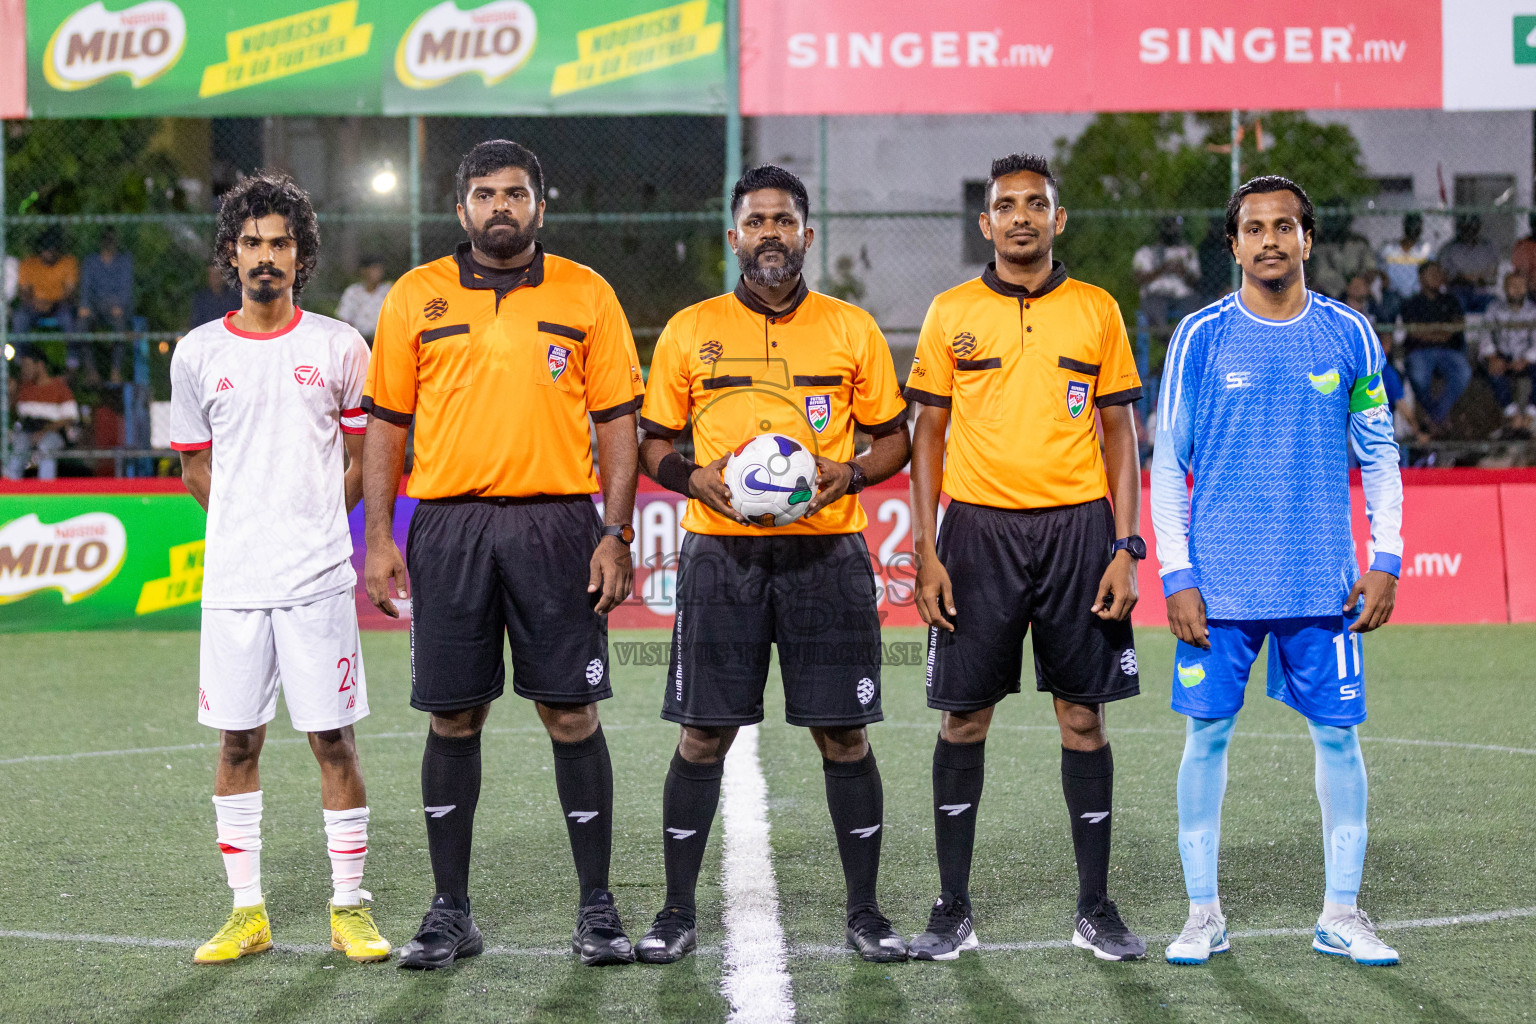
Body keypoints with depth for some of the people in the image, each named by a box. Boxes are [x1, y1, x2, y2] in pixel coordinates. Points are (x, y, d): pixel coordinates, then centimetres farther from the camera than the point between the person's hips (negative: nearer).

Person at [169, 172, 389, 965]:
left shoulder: (338, 348, 2)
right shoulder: (197, 354, 7)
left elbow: (363, 457, 11)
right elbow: (195, 466, 16)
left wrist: (311, 520, 6)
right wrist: (252, 523, 10)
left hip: (319, 576, -2)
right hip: (231, 576, 2)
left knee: (334, 740, -1)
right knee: (237, 742, 5)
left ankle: (349, 907, 8)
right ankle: (247, 911, 14)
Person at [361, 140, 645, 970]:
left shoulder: (585, 296, 6)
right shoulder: (416, 298, 8)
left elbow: (617, 421, 5)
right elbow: (385, 424, 9)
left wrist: (616, 534, -4)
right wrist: (378, 541, 2)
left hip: (556, 525, -1)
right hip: (447, 523, 1)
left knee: (572, 715, 0)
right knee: (453, 720, 4)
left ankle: (596, 906, 10)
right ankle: (450, 911, 13)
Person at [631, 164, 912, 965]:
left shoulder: (851, 330, 8)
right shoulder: (690, 331, 8)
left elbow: (893, 436, 11)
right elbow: (653, 442, 11)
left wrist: (850, 473, -9)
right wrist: (693, 478, -9)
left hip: (826, 550, 0)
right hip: (721, 551, 0)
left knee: (844, 732, 1)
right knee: (703, 732, 1)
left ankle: (865, 912, 11)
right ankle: (678, 913, 10)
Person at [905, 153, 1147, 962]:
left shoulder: (1096, 310, 7)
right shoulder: (952, 313, 6)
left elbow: (1119, 431, 8)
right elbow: (928, 433, 6)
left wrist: (1125, 547, -1)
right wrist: (926, 550, -2)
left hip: (1077, 525, 0)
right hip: (978, 529, 0)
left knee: (1083, 715, 2)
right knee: (963, 716, 2)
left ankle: (1095, 909, 11)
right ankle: (952, 909, 10)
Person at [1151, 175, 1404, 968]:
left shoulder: (1347, 335, 4)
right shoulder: (1202, 337, 0)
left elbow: (1379, 456, 10)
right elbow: (1167, 462, 2)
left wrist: (1386, 560, 1)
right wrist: (1176, 574, -5)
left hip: (1323, 581, 1)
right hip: (1220, 581, -1)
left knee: (1338, 734, 2)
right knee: (1208, 733, 1)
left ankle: (1341, 915, 12)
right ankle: (1203, 913, 12)